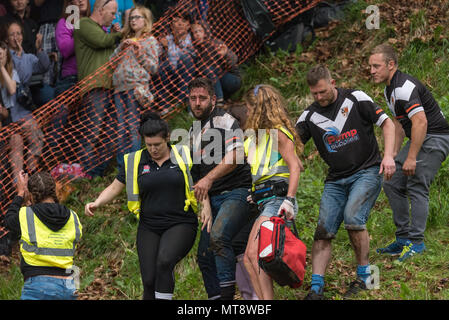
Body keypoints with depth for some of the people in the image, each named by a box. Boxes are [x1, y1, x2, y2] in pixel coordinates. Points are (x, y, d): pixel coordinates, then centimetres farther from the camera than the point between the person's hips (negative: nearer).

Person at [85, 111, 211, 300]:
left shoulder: (183, 156, 3)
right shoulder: (135, 162, 6)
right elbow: (115, 187, 11)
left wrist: (206, 208, -5)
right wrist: (96, 203, -7)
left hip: (181, 225, -2)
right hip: (149, 227, 2)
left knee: (164, 263, -29)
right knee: (149, 281, -7)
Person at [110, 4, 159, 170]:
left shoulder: (150, 41, 5)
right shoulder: (126, 40, 23)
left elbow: (154, 68, -1)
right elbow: (112, 61, 18)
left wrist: (139, 52, -9)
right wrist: (122, 47, 3)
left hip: (136, 86, -6)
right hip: (120, 87, 6)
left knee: (133, 127, -9)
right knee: (122, 129, 5)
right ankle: (121, 164, 7)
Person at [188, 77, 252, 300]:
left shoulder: (225, 121, -6)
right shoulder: (194, 131, 20)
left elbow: (235, 156, -21)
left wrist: (208, 179, -29)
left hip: (236, 193, -9)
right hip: (212, 200, 9)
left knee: (218, 237, -31)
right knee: (204, 256, 5)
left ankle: (227, 293, -30)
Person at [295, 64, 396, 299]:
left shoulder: (355, 99, -4)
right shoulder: (309, 116, 4)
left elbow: (387, 124, -1)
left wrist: (388, 156, -14)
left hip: (367, 172, -4)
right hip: (336, 180, 4)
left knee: (352, 218, -23)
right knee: (324, 231, -8)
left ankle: (365, 277, -7)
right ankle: (316, 287, -10)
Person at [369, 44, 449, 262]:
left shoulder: (404, 87, -22)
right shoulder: (389, 90, 12)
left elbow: (420, 122, -29)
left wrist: (411, 158, -28)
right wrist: (394, 154, 18)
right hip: (419, 139, 11)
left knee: (417, 187, -16)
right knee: (392, 184, 7)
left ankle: (416, 242, -13)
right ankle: (403, 238, 12)